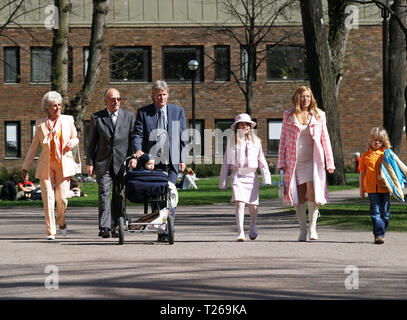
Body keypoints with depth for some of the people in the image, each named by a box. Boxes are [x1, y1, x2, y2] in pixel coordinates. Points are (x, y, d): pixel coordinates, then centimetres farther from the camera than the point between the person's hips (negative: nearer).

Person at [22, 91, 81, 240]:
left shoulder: (68, 120, 8)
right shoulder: (40, 124, 7)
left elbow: (75, 138, 19)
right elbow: (34, 146, 12)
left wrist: (72, 143, -6)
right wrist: (25, 167, 9)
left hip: (63, 164, 0)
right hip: (45, 166, 0)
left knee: (61, 198, -6)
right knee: (48, 198, -6)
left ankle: (61, 222, 24)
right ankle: (51, 231, -1)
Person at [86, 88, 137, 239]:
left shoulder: (129, 116, 7)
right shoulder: (96, 117, 5)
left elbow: (133, 139, 7)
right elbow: (92, 142, 8)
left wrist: (133, 157, -5)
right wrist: (89, 163, 2)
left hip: (122, 163, 1)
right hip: (103, 164, -1)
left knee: (119, 196, 3)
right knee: (104, 194, -9)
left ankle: (115, 227, 10)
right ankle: (104, 228, -13)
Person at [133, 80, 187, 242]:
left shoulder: (178, 112, 10)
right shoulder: (143, 112, 8)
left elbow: (183, 137, 10)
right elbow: (138, 134, 2)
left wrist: (183, 160, 3)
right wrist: (138, 150, -19)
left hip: (171, 161, 0)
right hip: (152, 161, 0)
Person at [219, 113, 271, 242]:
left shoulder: (256, 142, 8)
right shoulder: (233, 143, 4)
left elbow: (262, 161, 10)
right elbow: (226, 163, 8)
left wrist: (266, 178, 3)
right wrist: (223, 182, 7)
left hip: (251, 176, 2)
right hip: (237, 176, -2)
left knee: (253, 205, 6)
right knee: (240, 203, -15)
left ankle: (252, 226, 35)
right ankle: (240, 232, -16)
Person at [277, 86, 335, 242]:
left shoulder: (318, 115, 7)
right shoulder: (289, 115, 6)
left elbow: (325, 139, 10)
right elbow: (283, 139, 8)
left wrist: (330, 163, 6)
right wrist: (281, 162, 3)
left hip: (313, 159, -1)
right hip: (294, 160, 1)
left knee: (313, 192, -16)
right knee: (299, 197, 1)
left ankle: (312, 226, -3)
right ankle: (302, 230, 9)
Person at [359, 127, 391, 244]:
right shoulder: (365, 155, 9)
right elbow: (362, 173, 13)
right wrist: (361, 188, 11)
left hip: (384, 187, 1)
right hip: (372, 188, 0)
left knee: (385, 212, 3)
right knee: (375, 211, -7)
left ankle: (381, 234, 15)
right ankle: (378, 234, -11)